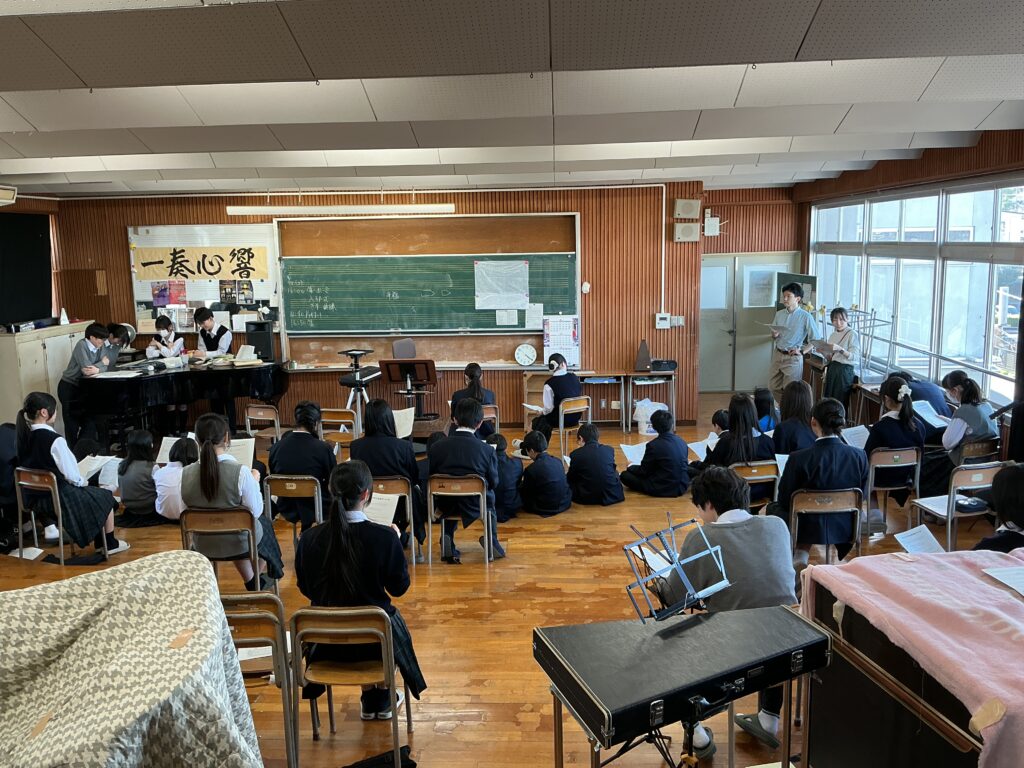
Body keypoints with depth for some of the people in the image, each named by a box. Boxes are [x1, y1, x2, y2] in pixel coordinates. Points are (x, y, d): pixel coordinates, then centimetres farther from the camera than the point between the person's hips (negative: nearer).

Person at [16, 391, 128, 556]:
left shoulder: (24, 436, -4)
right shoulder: (55, 440, -26)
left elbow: (40, 468, 7)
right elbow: (71, 475, -21)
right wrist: (82, 482, 1)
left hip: (34, 496, 8)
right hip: (59, 498, -7)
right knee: (105, 497, 17)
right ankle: (109, 544, 27)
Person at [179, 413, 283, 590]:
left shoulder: (186, 474, -17)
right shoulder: (240, 472, -28)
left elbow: (187, 510, -2)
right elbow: (255, 511, -17)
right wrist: (255, 481, -1)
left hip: (204, 545, 3)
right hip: (241, 542, -3)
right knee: (263, 520, 30)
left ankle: (251, 582, 47)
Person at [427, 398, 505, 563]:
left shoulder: (436, 447, -11)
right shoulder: (487, 450, -15)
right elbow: (494, 483, -5)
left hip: (446, 506, 1)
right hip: (476, 506, -1)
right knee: (490, 499, 33)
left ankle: (447, 541, 19)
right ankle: (492, 542, 25)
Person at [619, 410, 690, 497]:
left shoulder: (653, 445, -18)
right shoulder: (681, 442, 0)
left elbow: (643, 471, -9)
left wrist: (630, 468, 13)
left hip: (662, 490, -6)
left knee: (625, 475, 1)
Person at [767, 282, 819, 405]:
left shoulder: (806, 316, -10)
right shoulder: (779, 314, 5)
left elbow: (815, 339, -7)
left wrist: (802, 351, -15)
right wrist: (774, 335, -7)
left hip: (793, 358, -6)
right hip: (778, 354, 6)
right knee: (774, 387, 13)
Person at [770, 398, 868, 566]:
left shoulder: (799, 459, -24)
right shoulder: (859, 456, -14)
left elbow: (784, 500, -10)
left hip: (810, 529, -4)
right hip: (845, 528, 4)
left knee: (772, 507, 27)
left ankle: (801, 554, 28)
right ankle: (802, 554, 34)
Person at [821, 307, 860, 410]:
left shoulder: (852, 334, -7)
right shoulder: (833, 335, 13)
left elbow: (855, 357, -16)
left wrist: (840, 349, -28)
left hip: (845, 370, -7)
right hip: (832, 370, 7)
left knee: (840, 402, -5)